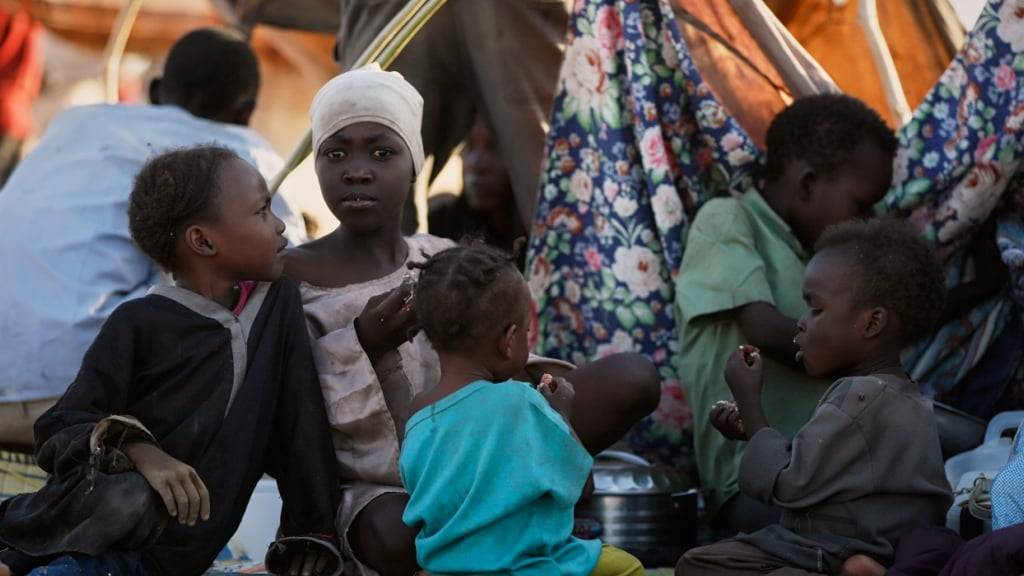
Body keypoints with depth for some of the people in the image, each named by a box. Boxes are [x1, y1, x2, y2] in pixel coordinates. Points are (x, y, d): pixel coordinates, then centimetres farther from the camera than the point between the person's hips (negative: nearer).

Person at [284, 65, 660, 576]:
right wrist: (360, 346, -23)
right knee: (401, 532, -43)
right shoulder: (292, 278, -7)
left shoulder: (446, 263, 7)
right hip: (372, 492, -5)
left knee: (633, 377, -11)